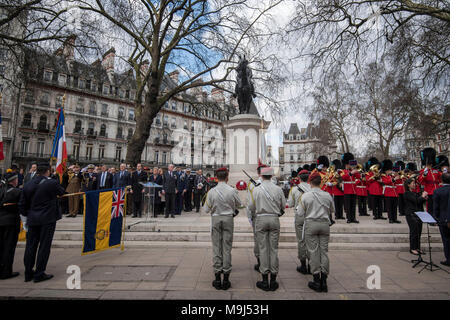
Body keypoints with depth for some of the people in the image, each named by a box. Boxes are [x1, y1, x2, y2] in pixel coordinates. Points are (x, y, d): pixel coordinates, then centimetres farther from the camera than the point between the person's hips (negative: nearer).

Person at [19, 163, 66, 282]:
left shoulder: (28, 185, 5)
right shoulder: (52, 183, -11)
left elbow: (22, 205, 9)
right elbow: (62, 192, 7)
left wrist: (25, 219, 19)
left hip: (32, 219, 5)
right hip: (48, 219, -5)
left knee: (30, 246, 13)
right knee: (44, 246, 2)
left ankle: (28, 273, 24)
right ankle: (39, 274, 8)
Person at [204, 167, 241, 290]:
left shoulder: (211, 192, -8)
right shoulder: (232, 190, -9)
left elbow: (207, 209, -2)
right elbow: (238, 204, 7)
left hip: (215, 219, 0)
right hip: (228, 218, 0)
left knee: (216, 247, 8)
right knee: (227, 247, 7)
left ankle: (217, 278, 15)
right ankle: (226, 277, 13)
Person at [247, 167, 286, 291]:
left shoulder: (256, 190, -7)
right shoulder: (278, 189, -3)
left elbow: (250, 207, -3)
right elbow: (283, 206, 6)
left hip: (261, 219, -1)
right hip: (274, 219, 2)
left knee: (263, 249, 5)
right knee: (274, 248, 9)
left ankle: (265, 280, 12)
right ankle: (273, 280, 17)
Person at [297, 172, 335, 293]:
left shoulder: (305, 196, -9)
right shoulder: (327, 195, -1)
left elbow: (300, 212, -5)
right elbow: (332, 211, 13)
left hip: (311, 224, -3)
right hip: (325, 224, 3)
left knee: (313, 252, 4)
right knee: (324, 251, 9)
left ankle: (317, 281, 10)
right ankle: (324, 280, 15)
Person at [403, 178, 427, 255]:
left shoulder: (415, 193, 14)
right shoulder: (407, 193, -11)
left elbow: (420, 202, 15)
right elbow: (416, 201, -19)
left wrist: (424, 198, -2)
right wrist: (423, 196, -4)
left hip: (418, 214, 8)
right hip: (411, 215, -8)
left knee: (419, 232, 10)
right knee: (414, 231, -3)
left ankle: (417, 247, 21)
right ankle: (412, 248, 7)